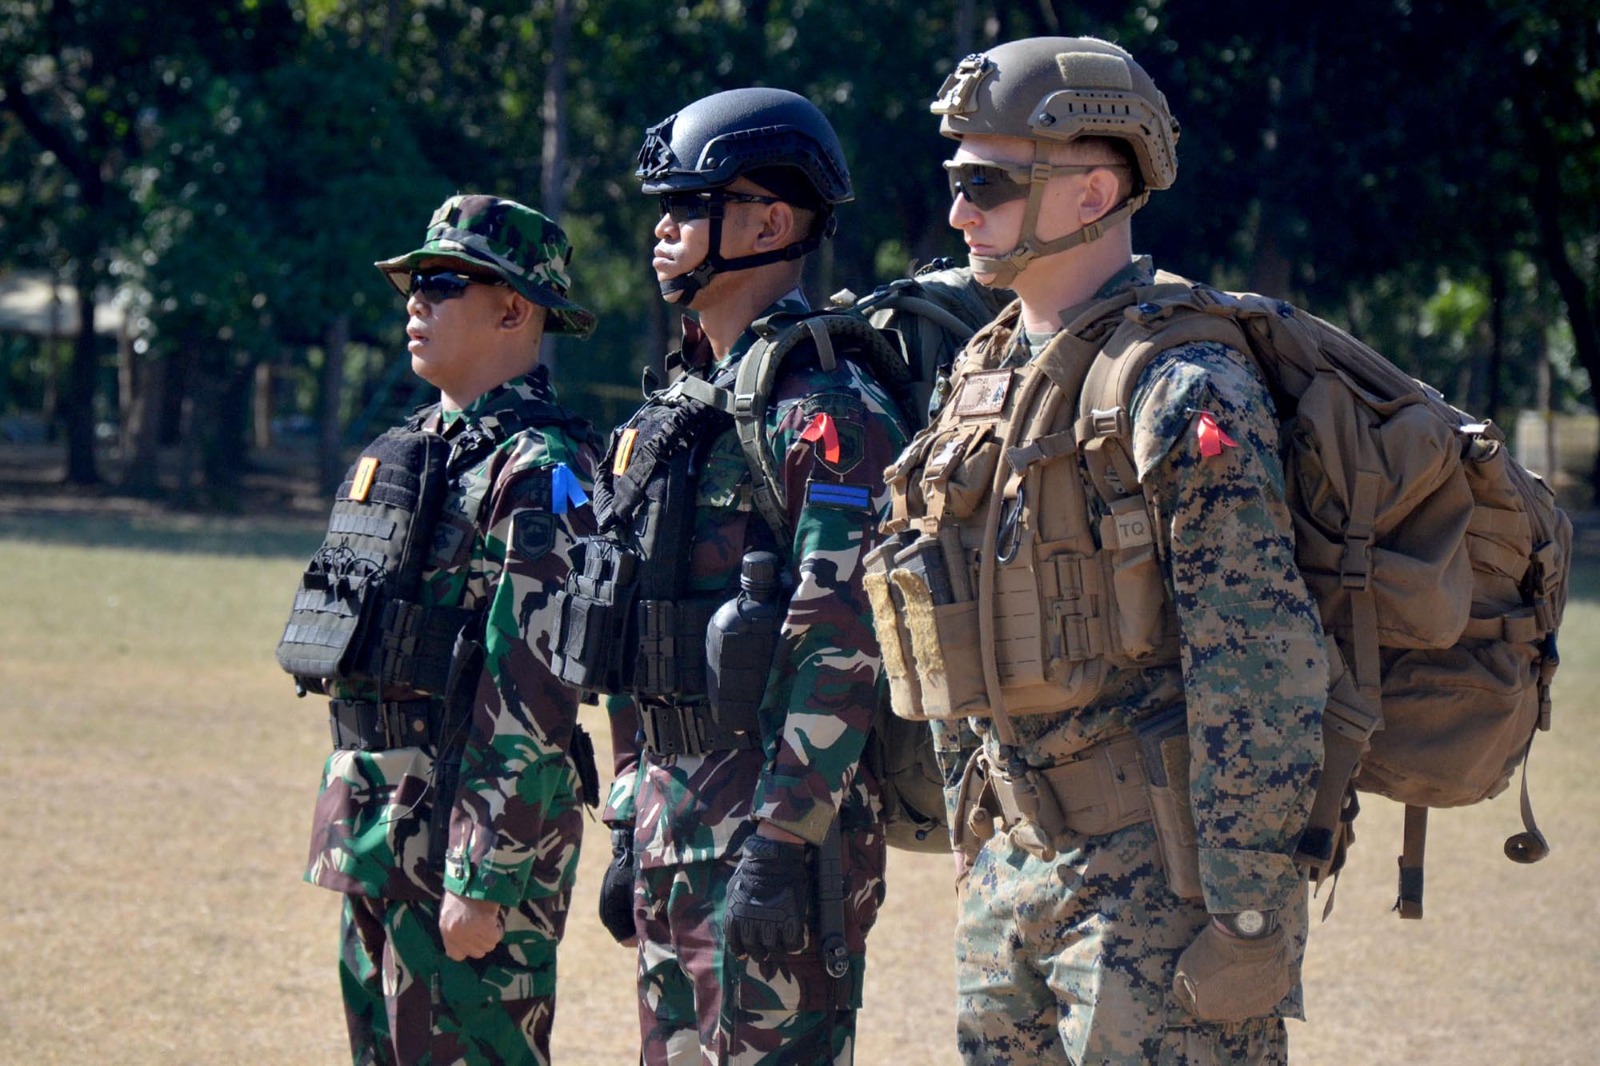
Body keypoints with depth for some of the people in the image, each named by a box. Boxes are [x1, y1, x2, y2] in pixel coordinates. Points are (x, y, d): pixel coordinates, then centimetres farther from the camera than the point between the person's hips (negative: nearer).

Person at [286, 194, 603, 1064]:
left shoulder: (538, 470, -13)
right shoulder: (414, 449, 16)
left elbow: (531, 698, -19)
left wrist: (484, 880, -23)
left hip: (467, 834, -9)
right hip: (379, 834, 10)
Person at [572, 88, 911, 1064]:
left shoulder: (831, 415, -12)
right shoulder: (675, 410, 16)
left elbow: (843, 650, -19)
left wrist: (779, 844, -23)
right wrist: (632, 832, 19)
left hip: (781, 822, -9)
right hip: (671, 825, 9)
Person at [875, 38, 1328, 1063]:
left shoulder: (1184, 390, -14)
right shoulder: (986, 374, 13)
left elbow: (1263, 671, -18)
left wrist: (1247, 919, -20)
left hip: (1154, 876, -8)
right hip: (1011, 861, 8)